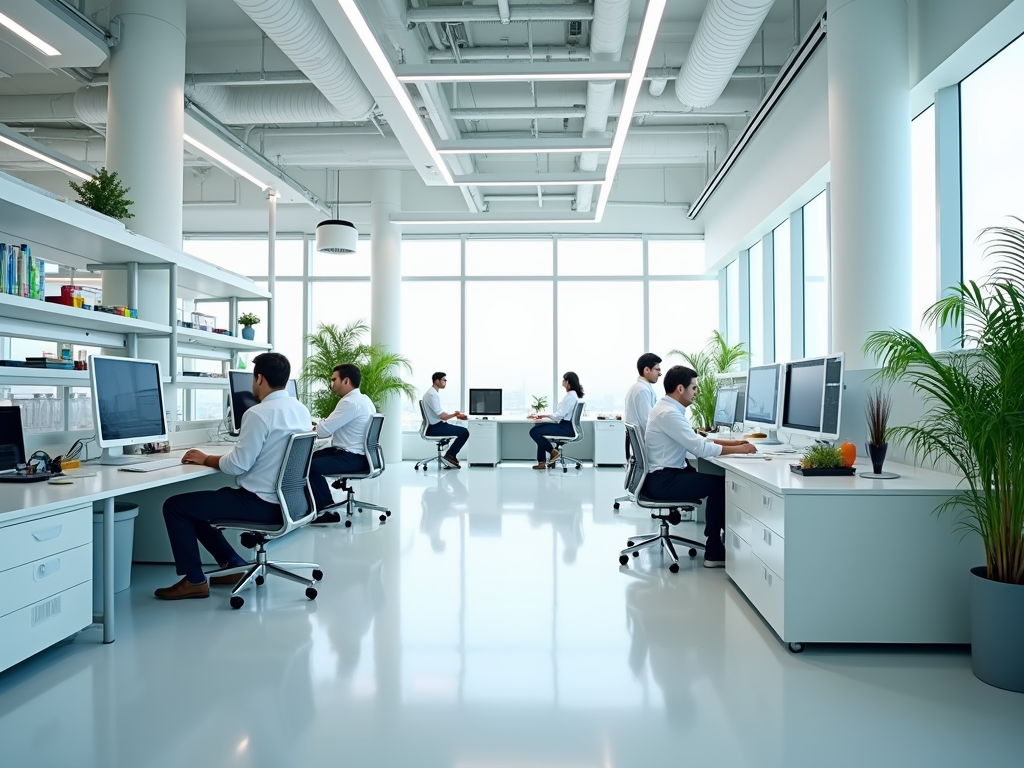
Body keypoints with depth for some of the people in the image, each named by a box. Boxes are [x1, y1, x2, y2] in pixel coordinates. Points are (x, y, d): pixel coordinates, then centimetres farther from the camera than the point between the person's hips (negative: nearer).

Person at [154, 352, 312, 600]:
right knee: (196, 505, 24)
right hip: (287, 500, 9)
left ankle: (194, 581, 9)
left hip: (263, 502, -9)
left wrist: (205, 459, 0)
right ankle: (234, 565, 23)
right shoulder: (301, 410, 6)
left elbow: (237, 465, -17)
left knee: (175, 506, 3)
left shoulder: (259, 413, -20)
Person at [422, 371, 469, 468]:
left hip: (436, 425, 10)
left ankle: (450, 456, 13)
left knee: (463, 431, 13)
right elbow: (441, 416, -21)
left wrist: (455, 414, 7)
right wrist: (455, 414, -4)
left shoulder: (434, 393, 13)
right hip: (435, 428, -10)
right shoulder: (432, 395, -19)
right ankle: (449, 456, -2)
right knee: (464, 432, -13)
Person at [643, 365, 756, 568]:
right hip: (662, 480, -10)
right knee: (719, 485, -8)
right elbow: (700, 448, -24)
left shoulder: (670, 409, 11)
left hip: (666, 475, 10)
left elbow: (696, 439, 17)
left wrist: (732, 442, 8)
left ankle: (717, 544, 11)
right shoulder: (668, 413, -21)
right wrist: (738, 450, -13)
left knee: (717, 481, 7)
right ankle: (714, 551, 1)